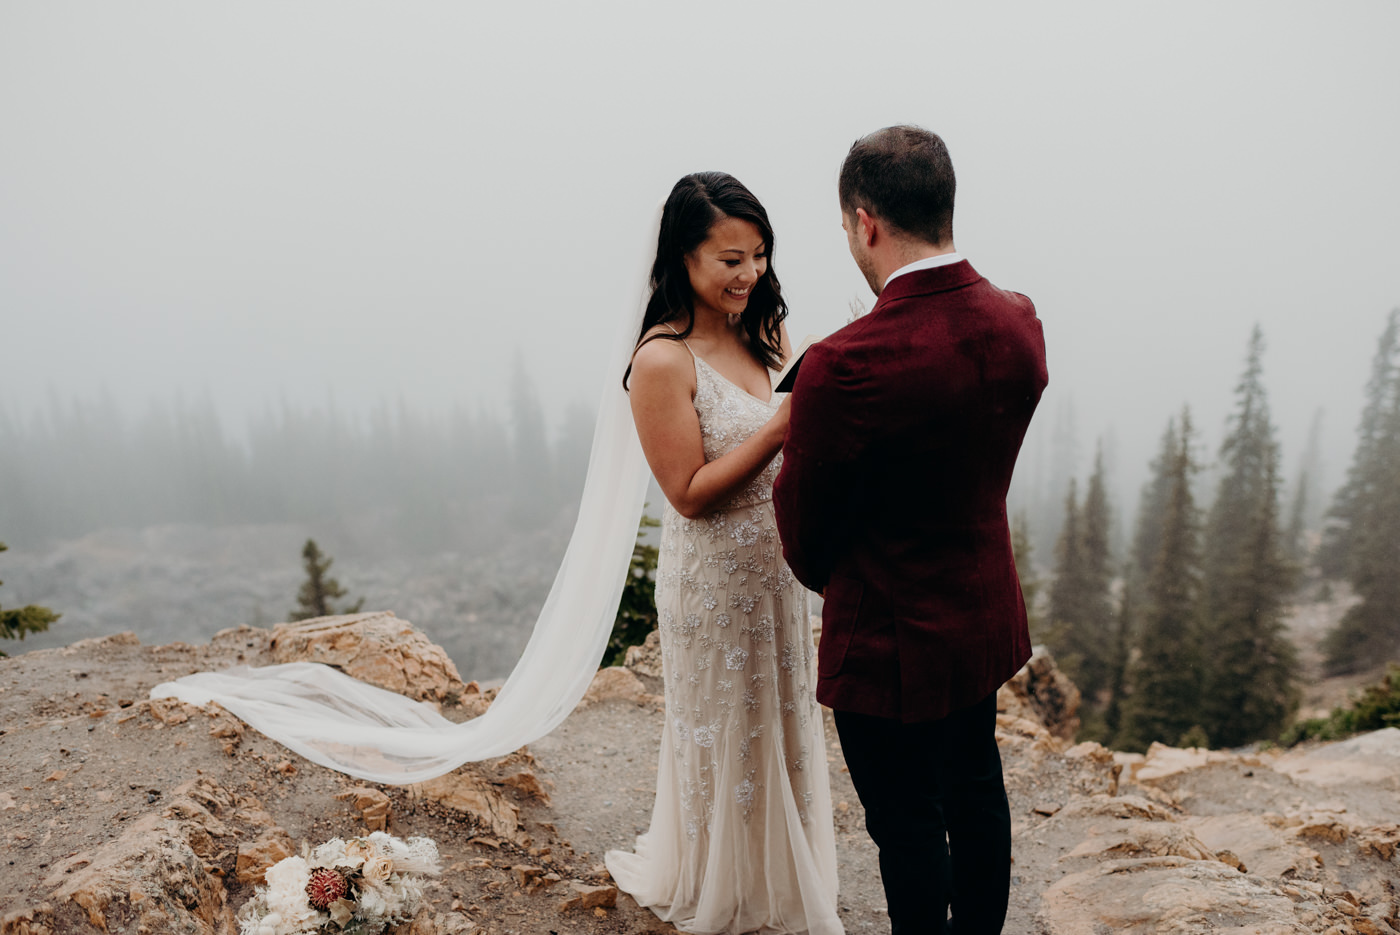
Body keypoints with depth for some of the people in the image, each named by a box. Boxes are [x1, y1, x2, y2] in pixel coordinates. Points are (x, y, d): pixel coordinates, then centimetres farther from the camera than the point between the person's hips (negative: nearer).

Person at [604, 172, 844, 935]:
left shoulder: (761, 333, 1)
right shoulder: (663, 360, -21)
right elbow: (691, 494, -20)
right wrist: (783, 427, -27)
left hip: (776, 566, 7)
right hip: (714, 579, -7)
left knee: (781, 723, 22)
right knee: (726, 735, 12)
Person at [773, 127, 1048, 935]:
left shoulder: (846, 367, -30)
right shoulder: (1019, 322, -8)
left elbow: (805, 530, -16)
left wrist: (823, 575, 6)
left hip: (892, 639, -8)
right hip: (986, 614, 8)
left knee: (908, 822, 14)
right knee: (975, 787, 27)